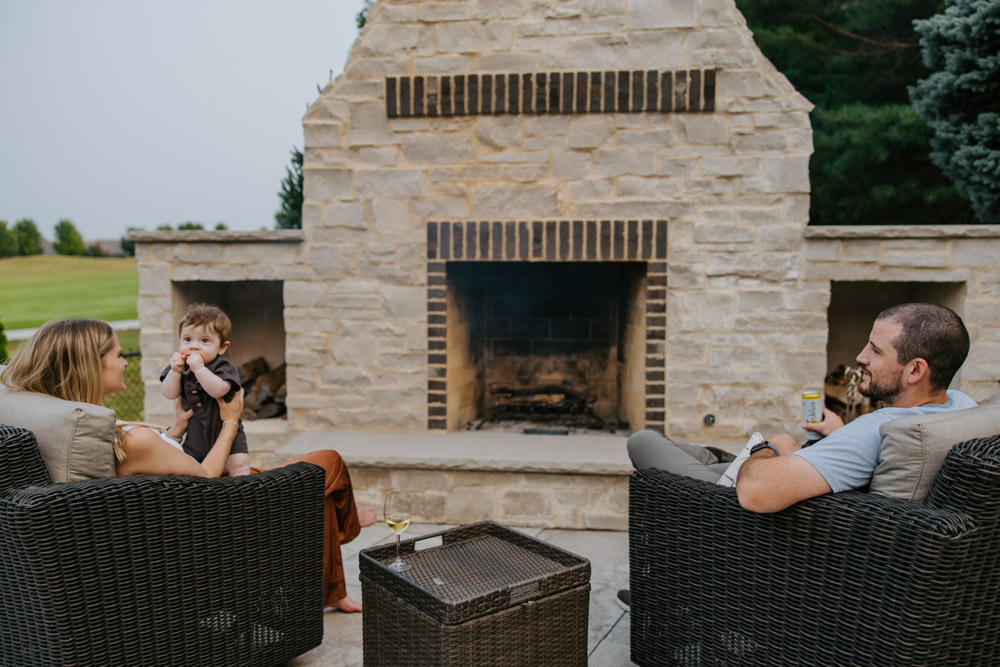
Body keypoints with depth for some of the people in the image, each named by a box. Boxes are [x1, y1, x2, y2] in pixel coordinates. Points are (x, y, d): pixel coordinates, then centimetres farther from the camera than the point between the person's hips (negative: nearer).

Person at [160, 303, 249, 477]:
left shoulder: (224, 367, -14)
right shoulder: (179, 365, 0)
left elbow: (219, 390, -32)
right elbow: (169, 394, -7)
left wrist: (199, 368, -37)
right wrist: (175, 371, -22)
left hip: (227, 432, -4)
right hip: (194, 436, 5)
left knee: (238, 466, -17)